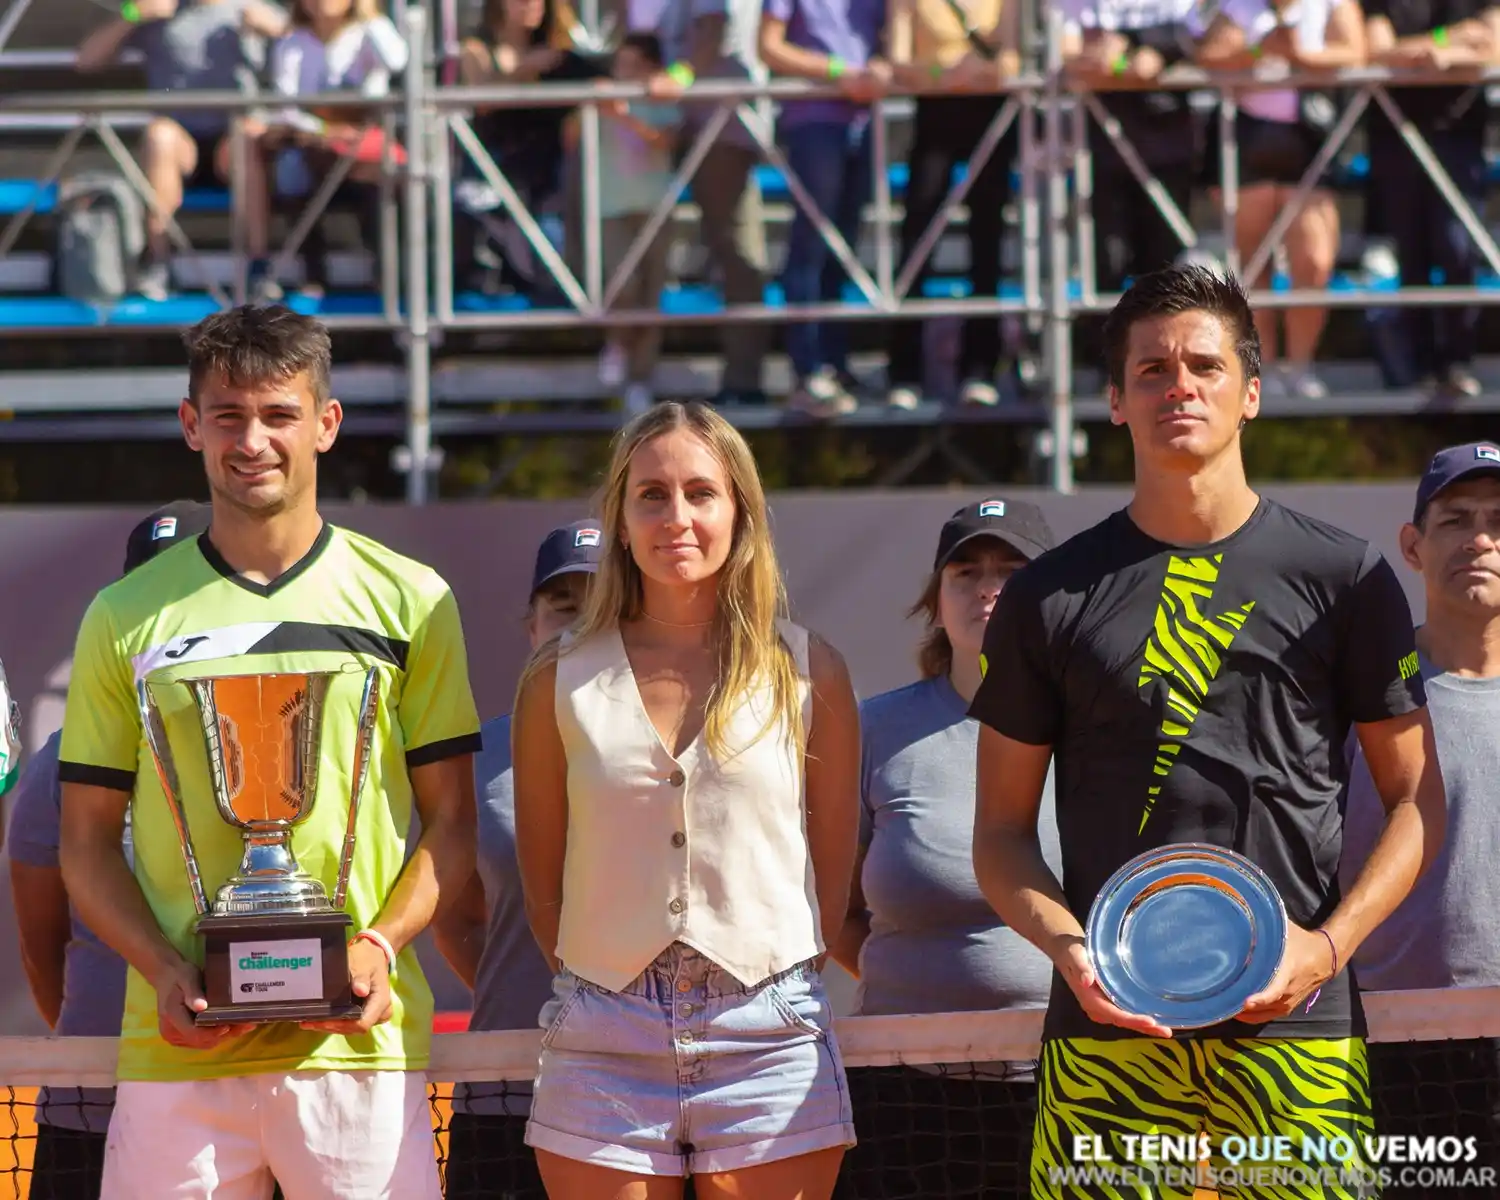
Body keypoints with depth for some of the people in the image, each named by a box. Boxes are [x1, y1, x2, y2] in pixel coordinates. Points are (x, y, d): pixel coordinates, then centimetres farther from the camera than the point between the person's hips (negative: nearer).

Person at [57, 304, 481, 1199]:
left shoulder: (408, 600, 6)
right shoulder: (128, 618, 8)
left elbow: (451, 823, 8)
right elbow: (88, 840, 10)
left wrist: (381, 945, -9)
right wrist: (163, 971, -6)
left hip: (358, 1037, -1)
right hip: (177, 1048, 1)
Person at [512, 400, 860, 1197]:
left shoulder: (807, 672, 4)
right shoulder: (559, 680, 5)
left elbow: (834, 864, 11)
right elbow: (541, 878, 11)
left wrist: (776, 993, 10)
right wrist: (598, 992, 8)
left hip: (769, 1042, 0)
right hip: (601, 1049, 0)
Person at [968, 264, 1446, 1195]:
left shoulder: (1343, 578, 8)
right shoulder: (1049, 599, 11)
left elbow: (1416, 800, 10)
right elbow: (1002, 831, 12)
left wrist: (1327, 945, -6)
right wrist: (1069, 948, -7)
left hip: (1295, 1031, -1)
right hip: (1107, 1036, 1)